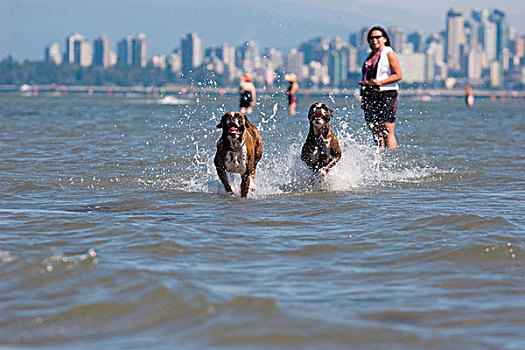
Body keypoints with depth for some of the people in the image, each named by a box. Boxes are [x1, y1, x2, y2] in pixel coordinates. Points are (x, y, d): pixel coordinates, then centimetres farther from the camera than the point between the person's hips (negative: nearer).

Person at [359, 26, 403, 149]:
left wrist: (380, 82, -17)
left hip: (386, 94, -7)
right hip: (371, 97, 7)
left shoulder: (389, 54, -1)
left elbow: (398, 75, -8)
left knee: (387, 131, -13)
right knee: (376, 132, 3)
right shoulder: (369, 57, 20)